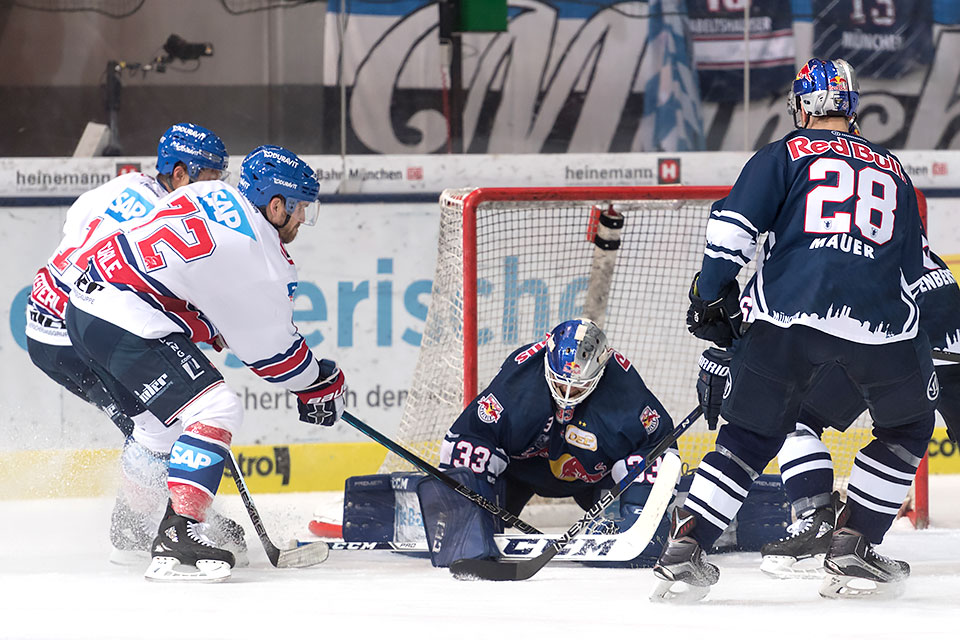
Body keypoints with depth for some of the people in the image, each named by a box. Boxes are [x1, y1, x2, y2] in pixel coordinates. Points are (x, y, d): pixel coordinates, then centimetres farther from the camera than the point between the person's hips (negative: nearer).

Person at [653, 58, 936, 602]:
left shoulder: (786, 154, 17)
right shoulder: (893, 170, 28)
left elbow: (732, 228, 4)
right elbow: (916, 267, 32)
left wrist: (711, 295, 12)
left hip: (790, 313, -1)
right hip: (882, 321, 1)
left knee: (751, 434, 12)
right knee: (909, 424, 24)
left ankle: (685, 549, 1)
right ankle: (853, 550, 15)